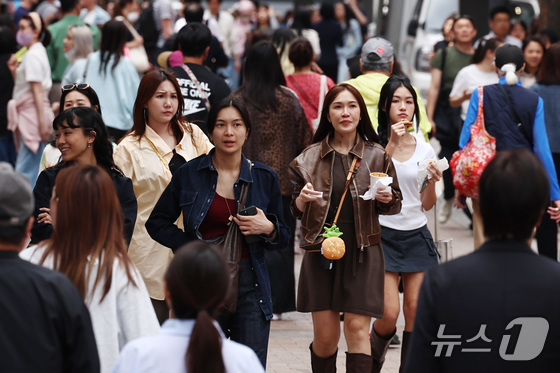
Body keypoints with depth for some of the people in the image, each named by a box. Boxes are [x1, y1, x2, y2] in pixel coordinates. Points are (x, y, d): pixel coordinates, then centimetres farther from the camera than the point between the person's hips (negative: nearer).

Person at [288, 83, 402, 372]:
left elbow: (394, 205, 12)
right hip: (321, 251, 1)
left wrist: (386, 198, -10)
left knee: (358, 328, -8)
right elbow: (295, 211, 11)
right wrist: (302, 199, -11)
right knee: (325, 335, 1)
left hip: (363, 252, -1)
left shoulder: (377, 156, 5)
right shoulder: (309, 158, 6)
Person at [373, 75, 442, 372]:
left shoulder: (424, 150, 8)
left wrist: (432, 182, -10)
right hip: (383, 233, -4)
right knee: (389, 314, -11)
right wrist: (392, 145, -24)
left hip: (417, 235, 4)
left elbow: (427, 205, 10)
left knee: (415, 311, 0)